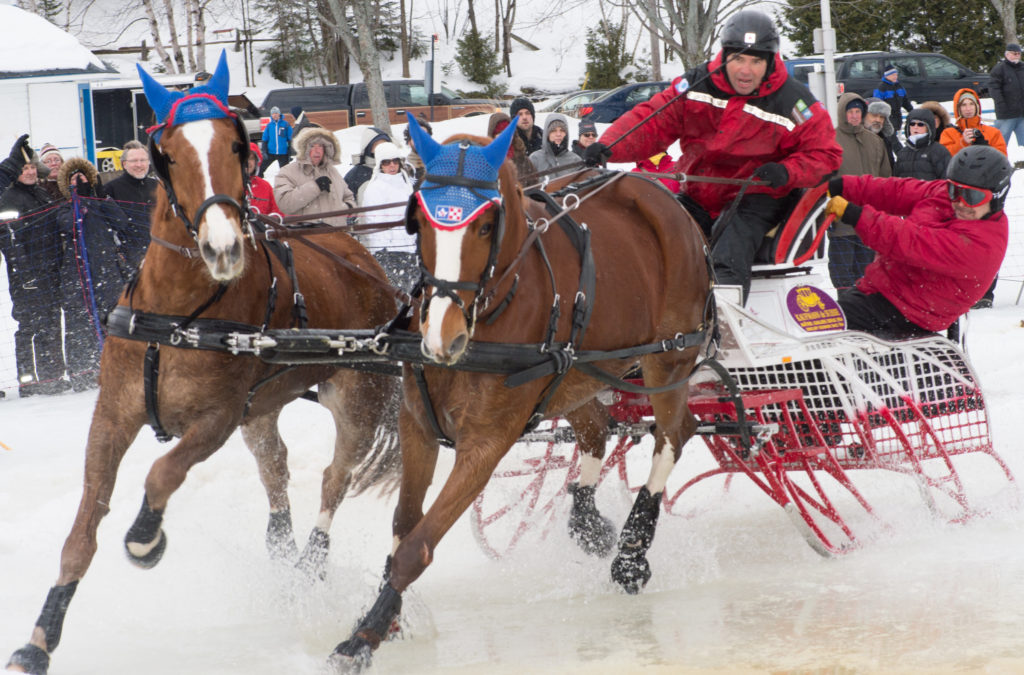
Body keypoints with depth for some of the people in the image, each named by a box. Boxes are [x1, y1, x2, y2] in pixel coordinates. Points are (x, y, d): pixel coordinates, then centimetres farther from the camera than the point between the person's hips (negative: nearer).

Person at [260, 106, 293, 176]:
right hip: (271, 153, 2)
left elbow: (290, 139, 2)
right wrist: (264, 152, 0)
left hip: (283, 154, -2)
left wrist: (290, 152, -2)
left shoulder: (285, 124, -3)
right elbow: (265, 140, 7)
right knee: (261, 168, 0)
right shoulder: (269, 125, 3)